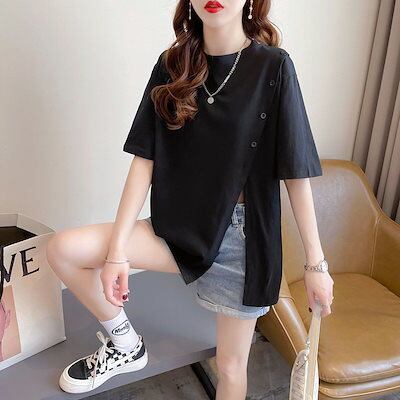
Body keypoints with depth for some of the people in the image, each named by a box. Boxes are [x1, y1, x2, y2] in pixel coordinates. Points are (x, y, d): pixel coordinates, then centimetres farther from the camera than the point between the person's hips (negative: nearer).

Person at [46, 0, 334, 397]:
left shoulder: (273, 67, -9)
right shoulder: (172, 65, 1)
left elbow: (296, 172, -9)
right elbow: (144, 159, -3)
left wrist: (315, 262, -7)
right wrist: (117, 249, -9)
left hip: (242, 233, -2)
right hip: (179, 226, 3)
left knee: (231, 366, 9)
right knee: (63, 248, -12)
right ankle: (125, 343, 12)